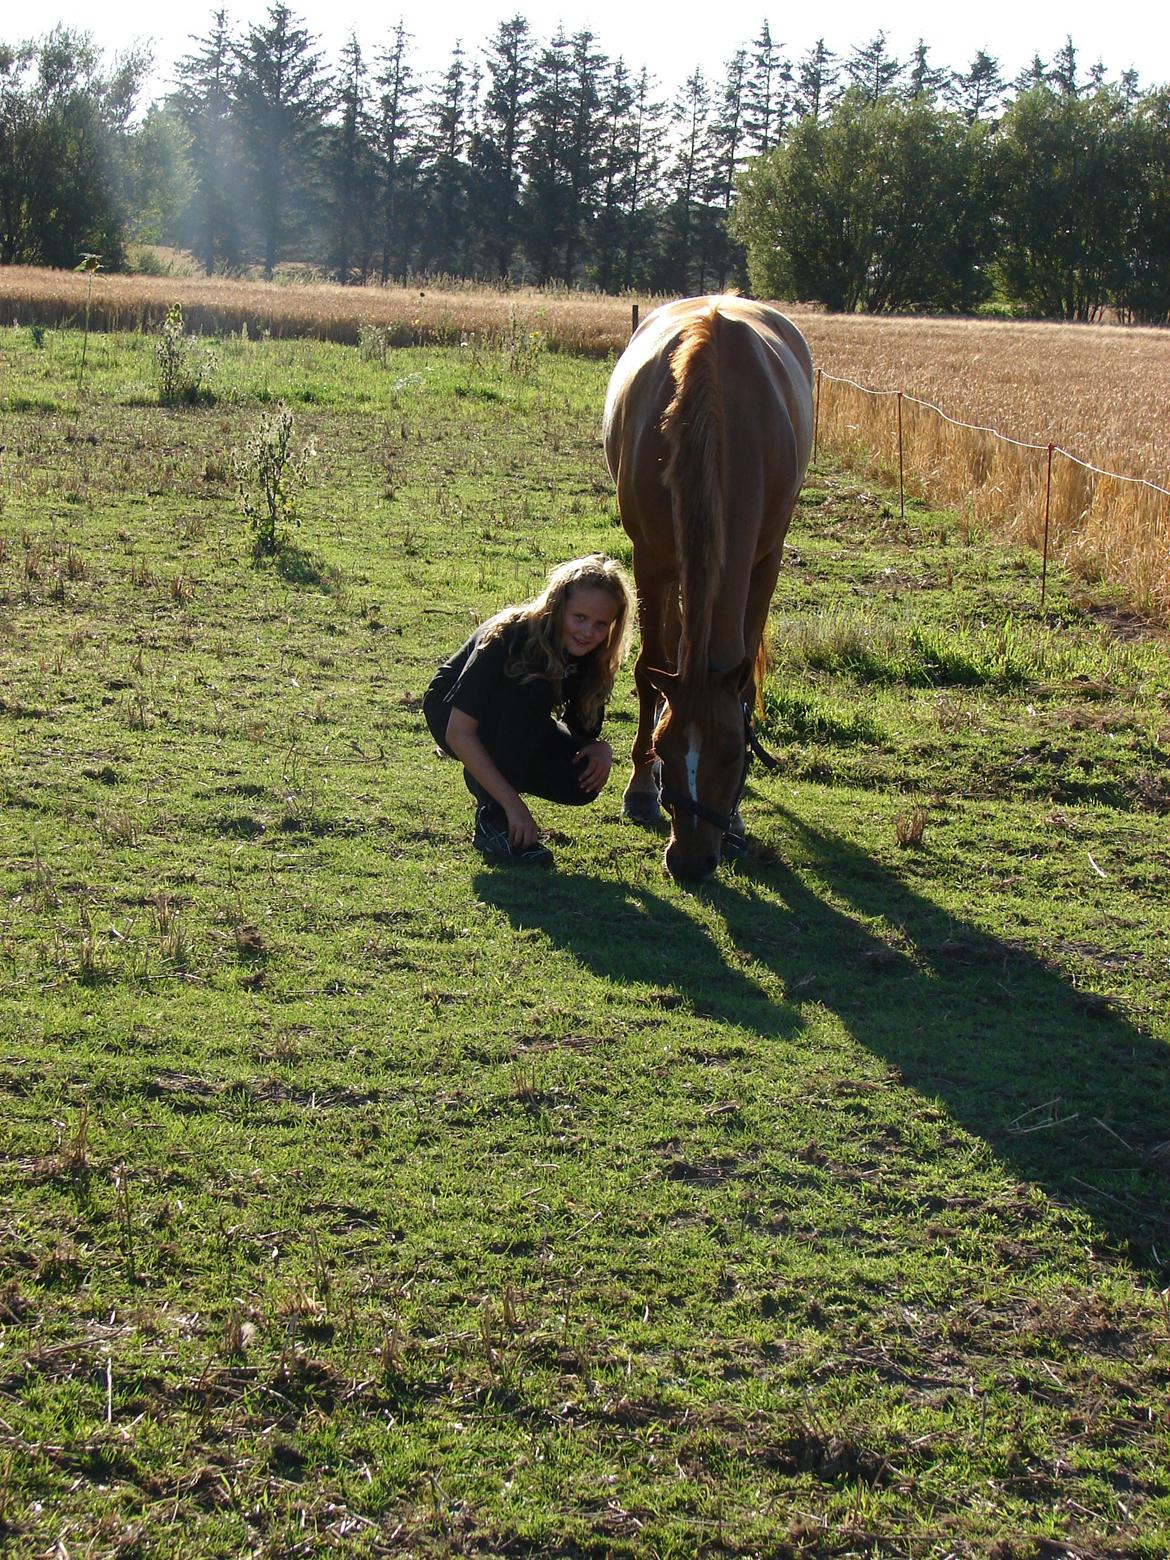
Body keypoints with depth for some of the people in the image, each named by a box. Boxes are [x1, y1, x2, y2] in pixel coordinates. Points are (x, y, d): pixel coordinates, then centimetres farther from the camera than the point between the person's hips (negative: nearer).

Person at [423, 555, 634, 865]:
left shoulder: (591, 657, -15)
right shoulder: (508, 638, -32)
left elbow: (584, 729, -2)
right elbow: (459, 733, -34)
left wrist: (601, 748, -27)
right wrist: (513, 804, -37)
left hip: (517, 728, 5)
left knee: (582, 783, -22)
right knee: (531, 692, -35)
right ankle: (493, 822, -24)